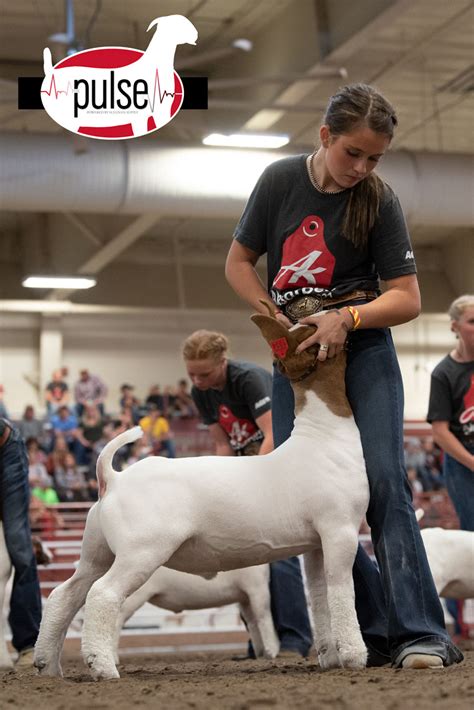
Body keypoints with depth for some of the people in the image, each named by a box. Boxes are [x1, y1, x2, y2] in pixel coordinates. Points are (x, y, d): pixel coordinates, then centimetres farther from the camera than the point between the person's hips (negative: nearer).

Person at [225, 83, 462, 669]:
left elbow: (407, 297, -7)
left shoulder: (379, 200, -8)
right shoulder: (281, 180, -4)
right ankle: (377, 633, 2)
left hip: (362, 350, -3)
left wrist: (345, 317, -24)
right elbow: (238, 262, 5)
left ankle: (421, 635, -21)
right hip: (295, 356, 3)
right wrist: (279, 319, -9)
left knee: (383, 483, -17)